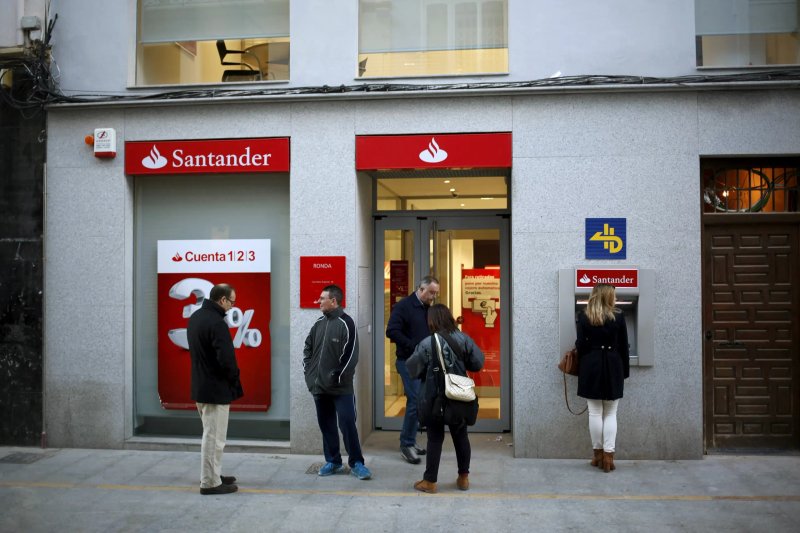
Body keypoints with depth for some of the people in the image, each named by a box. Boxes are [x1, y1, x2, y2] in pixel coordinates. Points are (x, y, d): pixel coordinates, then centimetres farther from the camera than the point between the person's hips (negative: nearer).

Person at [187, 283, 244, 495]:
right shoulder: (216, 323, -23)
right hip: (215, 388, -10)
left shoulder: (195, 316, 8)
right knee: (214, 436, 1)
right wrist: (234, 378, -8)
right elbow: (226, 359, -27)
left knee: (211, 434, 22)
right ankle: (210, 482, 10)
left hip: (200, 384, 10)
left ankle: (212, 474, 33)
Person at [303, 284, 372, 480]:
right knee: (326, 425, 12)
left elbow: (351, 355, -14)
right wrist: (308, 369, 9)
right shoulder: (319, 323, 12)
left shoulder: (346, 323, -9)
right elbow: (308, 347, 21)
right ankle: (333, 461, 24)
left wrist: (339, 377, -13)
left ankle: (356, 463, 6)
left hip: (341, 387, -7)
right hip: (319, 385, 7)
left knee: (347, 424, -5)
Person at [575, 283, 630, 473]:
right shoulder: (618, 317, -2)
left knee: (595, 413, 7)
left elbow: (580, 345, -3)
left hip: (591, 367, 0)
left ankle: (598, 454, 13)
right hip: (612, 367, 0)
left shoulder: (583, 316, -1)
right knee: (610, 414, 6)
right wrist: (625, 371, 10)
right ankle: (608, 456, 3)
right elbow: (623, 346, 1)